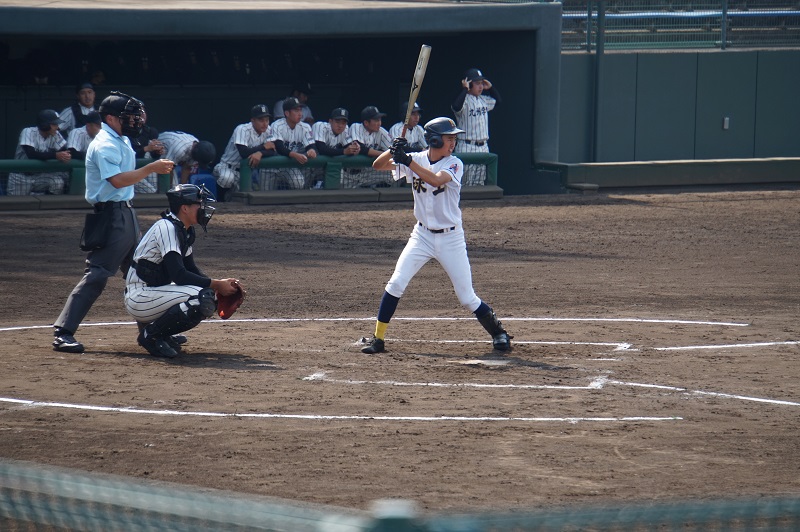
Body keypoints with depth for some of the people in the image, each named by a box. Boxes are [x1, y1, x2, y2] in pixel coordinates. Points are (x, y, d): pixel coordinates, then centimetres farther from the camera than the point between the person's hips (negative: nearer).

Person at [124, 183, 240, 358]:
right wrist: (216, 284, -21)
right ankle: (151, 334, -12)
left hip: (154, 292, 10)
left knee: (212, 295, 9)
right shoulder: (167, 228, -19)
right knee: (203, 298, -26)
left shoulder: (185, 231, 11)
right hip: (139, 297, -10)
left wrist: (220, 285, -1)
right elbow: (179, 276, -26)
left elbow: (191, 270, 15)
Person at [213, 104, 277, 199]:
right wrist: (263, 147, -21)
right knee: (227, 178, -37)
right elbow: (244, 153, -34)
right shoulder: (242, 130, -22)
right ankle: (220, 201, -7)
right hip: (228, 166, -6)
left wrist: (260, 153, -34)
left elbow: (272, 151, -12)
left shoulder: (267, 130, -2)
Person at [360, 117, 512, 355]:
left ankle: (498, 332, 20)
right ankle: (378, 339, -1)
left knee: (467, 297, -2)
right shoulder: (416, 159, -2)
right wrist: (393, 150, -25)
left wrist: (407, 161, -37)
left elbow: (436, 179, -31)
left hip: (451, 239, -2)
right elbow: (378, 165, -5)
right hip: (422, 236, 2)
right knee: (396, 284, -11)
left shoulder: (454, 164, -11)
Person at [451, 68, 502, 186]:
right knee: (466, 183, -7)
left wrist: (490, 87, 15)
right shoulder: (464, 100, -11)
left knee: (480, 183, 11)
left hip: (483, 146, 8)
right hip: (467, 147, -8)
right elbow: (456, 107, -34)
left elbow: (497, 100, 31)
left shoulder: (484, 99, 13)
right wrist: (465, 89, -24)